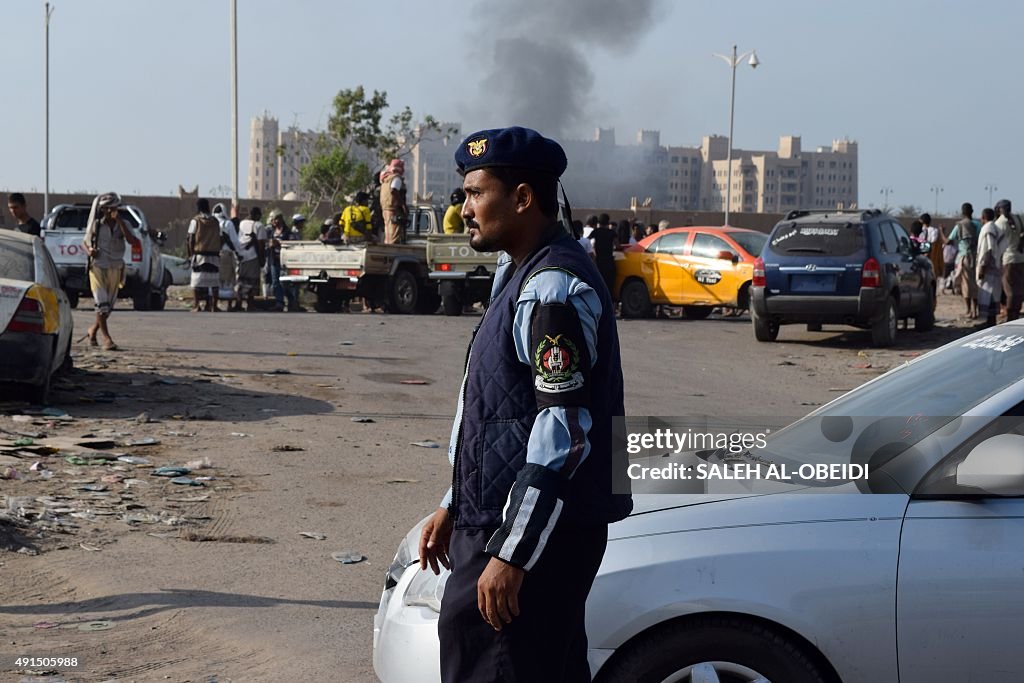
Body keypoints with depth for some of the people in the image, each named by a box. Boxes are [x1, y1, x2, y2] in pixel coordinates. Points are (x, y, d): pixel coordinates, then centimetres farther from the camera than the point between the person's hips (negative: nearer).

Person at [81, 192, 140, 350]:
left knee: (108, 307, 11)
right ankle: (107, 338, -11)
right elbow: (85, 242, 11)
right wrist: (89, 251, -13)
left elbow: (132, 241, -17)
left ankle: (93, 330, 33)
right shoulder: (96, 225, -2)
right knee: (102, 304, -13)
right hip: (98, 267, -3)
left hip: (115, 270, 3)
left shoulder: (122, 225, 1)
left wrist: (119, 221, -19)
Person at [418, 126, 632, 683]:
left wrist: (511, 553, -24)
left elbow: (564, 432, -23)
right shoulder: (518, 273, 16)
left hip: (536, 538, -11)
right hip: (494, 517, 11)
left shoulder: (553, 288, -17)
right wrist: (455, 505, 23)